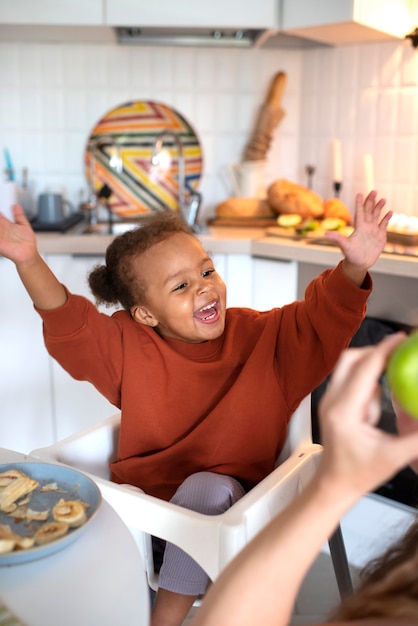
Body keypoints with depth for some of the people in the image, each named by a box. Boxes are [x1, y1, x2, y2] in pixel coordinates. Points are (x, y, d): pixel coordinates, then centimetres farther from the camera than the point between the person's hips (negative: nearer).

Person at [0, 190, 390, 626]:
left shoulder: (264, 336, -6)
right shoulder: (128, 345, -4)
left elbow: (324, 317, -14)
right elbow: (69, 322, -13)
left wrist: (354, 268, -35)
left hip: (224, 507, -1)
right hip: (142, 494, 1)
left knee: (206, 489, -34)